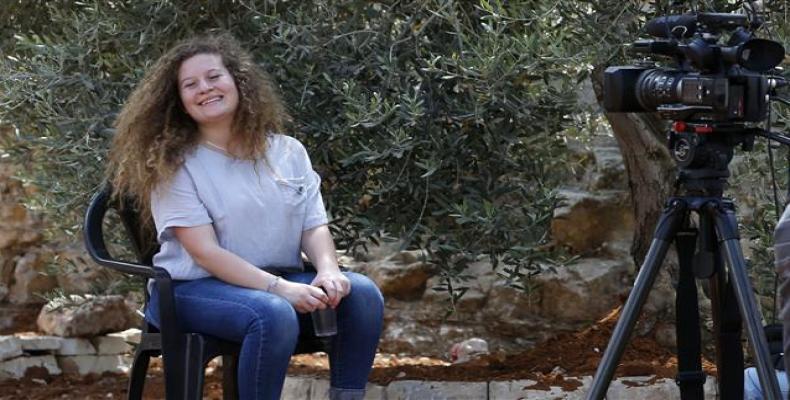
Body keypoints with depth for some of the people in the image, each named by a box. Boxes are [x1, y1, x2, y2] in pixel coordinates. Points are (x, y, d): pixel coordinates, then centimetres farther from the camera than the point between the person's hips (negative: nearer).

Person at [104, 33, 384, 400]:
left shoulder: (287, 152, 8)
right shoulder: (173, 165, -6)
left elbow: (315, 228, 5)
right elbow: (205, 252, -15)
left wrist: (328, 270, -19)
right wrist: (280, 288, -26)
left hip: (281, 282, 5)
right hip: (194, 288, -5)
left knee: (361, 294, -21)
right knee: (274, 315, -36)